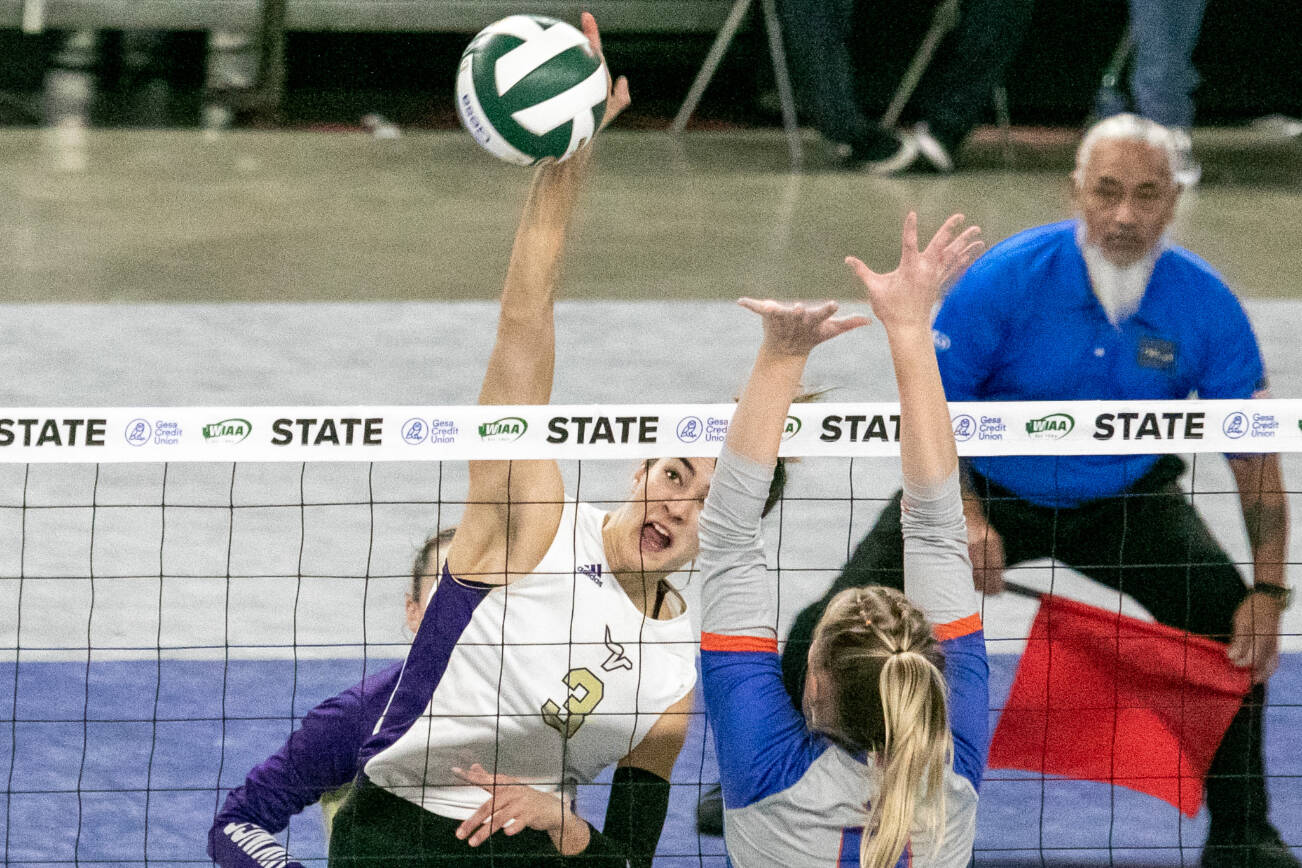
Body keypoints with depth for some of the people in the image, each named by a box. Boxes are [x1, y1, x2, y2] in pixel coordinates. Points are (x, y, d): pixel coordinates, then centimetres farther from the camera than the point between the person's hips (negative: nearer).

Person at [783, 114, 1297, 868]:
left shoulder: (1207, 305, -20)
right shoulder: (1005, 279, -25)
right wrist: (964, 519, -29)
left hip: (1125, 496, 1)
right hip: (989, 487, -1)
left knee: (1235, 625, -19)